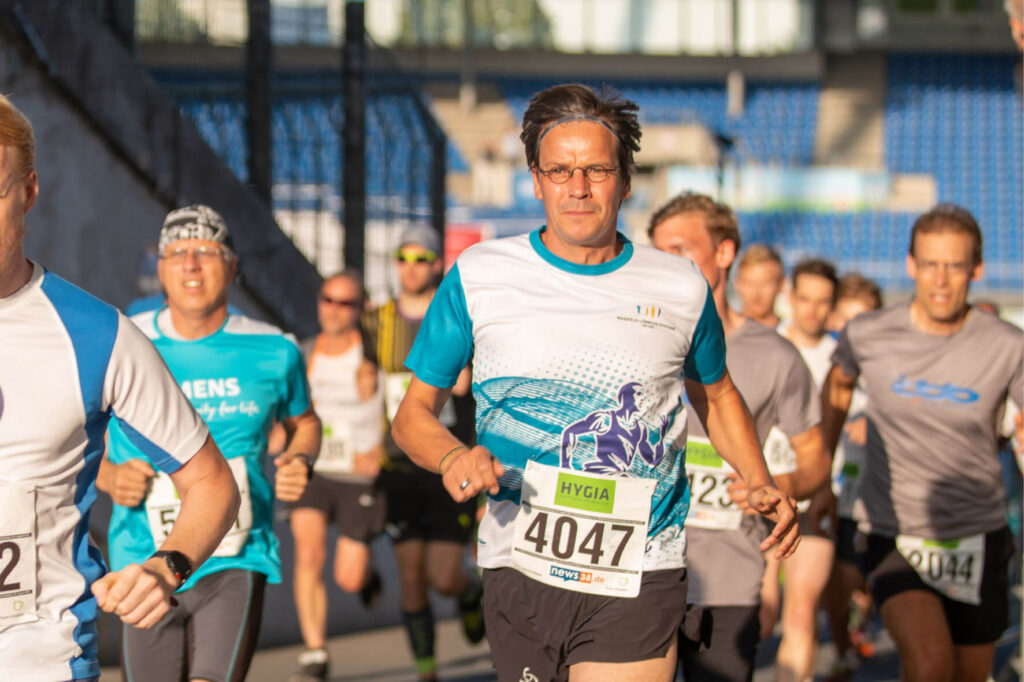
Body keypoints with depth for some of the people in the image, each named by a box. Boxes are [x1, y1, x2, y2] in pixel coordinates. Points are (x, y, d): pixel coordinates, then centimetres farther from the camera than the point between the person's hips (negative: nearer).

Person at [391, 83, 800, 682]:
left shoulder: (682, 289, 4)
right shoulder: (479, 277, 1)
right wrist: (453, 458, -14)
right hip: (518, 571, 1)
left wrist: (761, 483, 6)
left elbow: (717, 395, 22)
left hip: (637, 584, -1)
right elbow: (414, 414, 7)